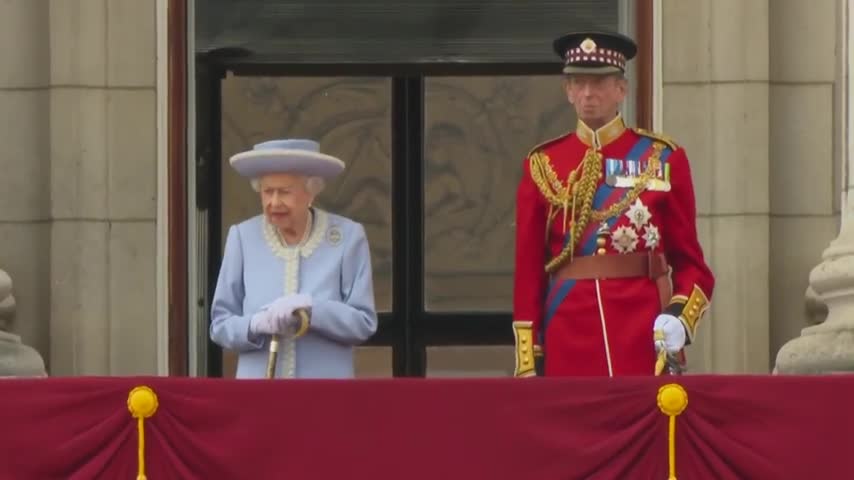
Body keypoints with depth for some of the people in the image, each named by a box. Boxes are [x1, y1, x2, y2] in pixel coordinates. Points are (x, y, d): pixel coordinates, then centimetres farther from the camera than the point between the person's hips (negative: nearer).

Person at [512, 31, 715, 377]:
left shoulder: (663, 160, 6)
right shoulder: (542, 166, 8)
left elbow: (689, 261, 7)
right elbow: (528, 270, 7)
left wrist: (679, 317, -13)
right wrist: (528, 365, 1)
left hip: (646, 336, -1)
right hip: (569, 340, 1)